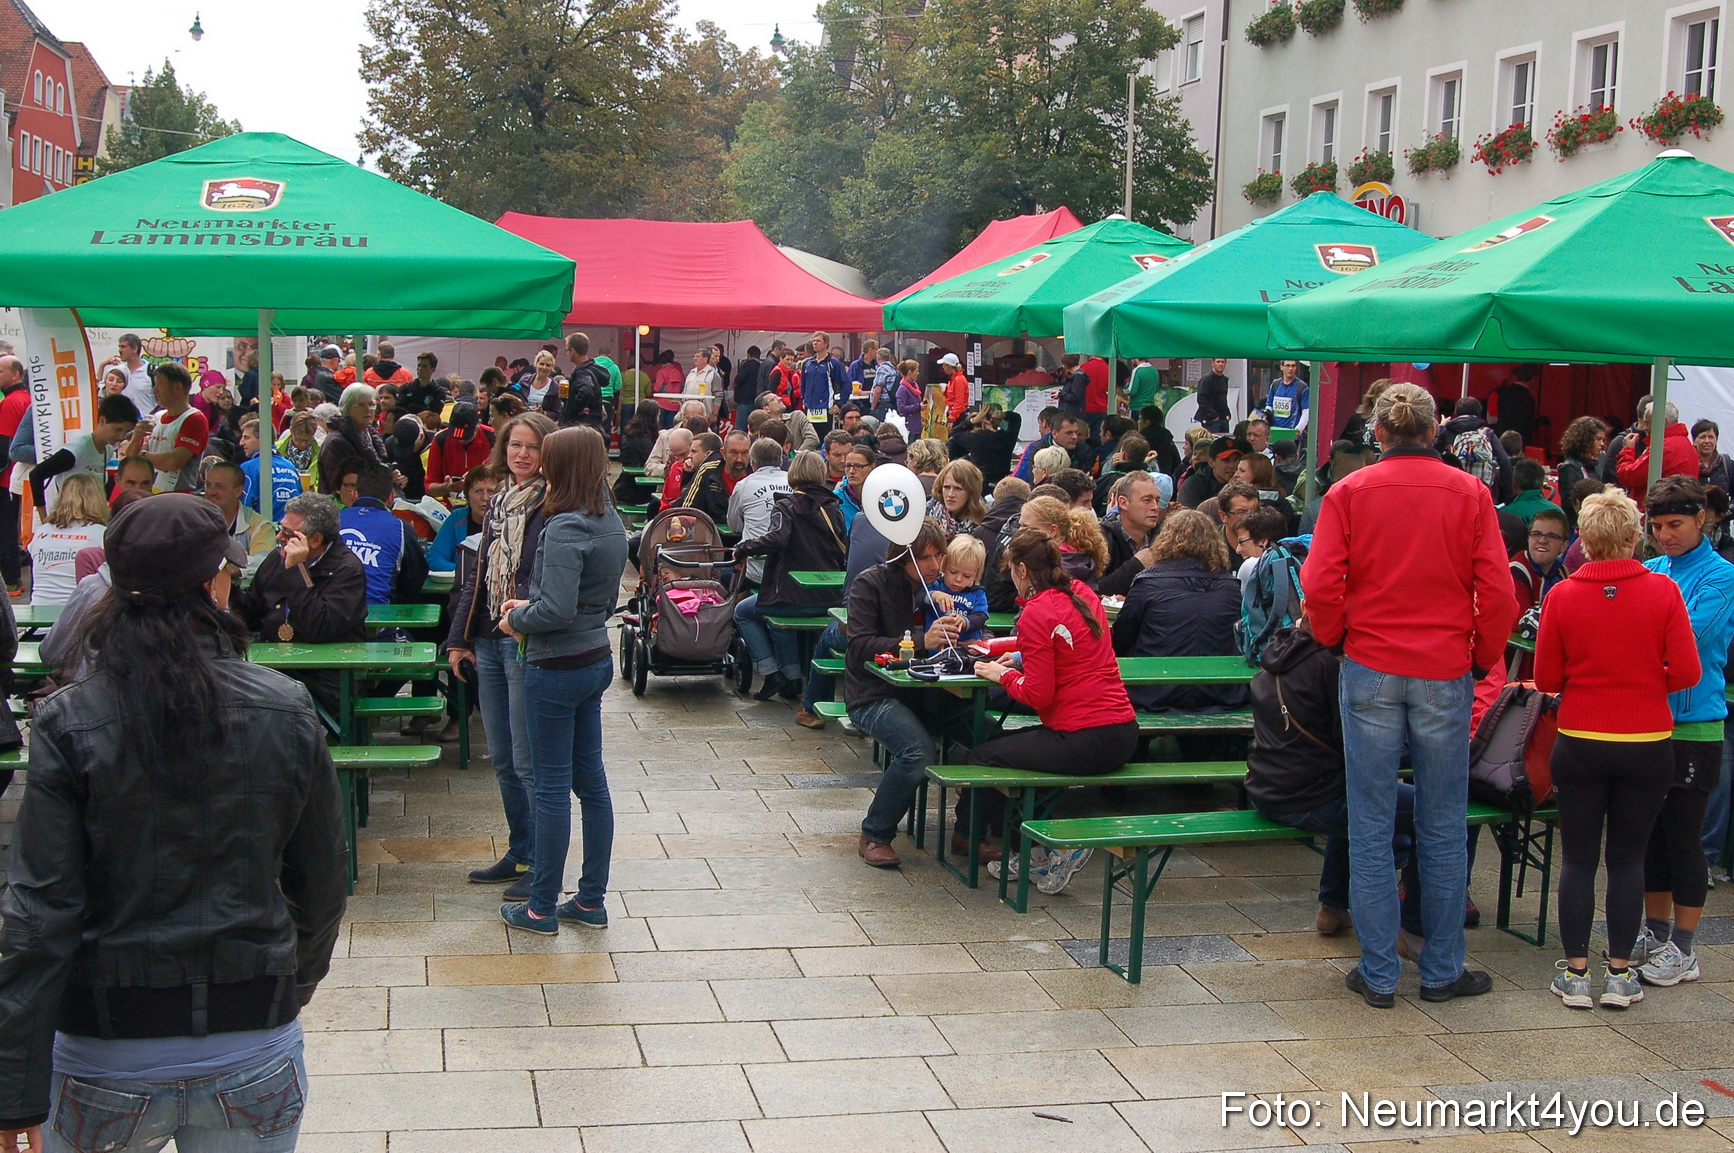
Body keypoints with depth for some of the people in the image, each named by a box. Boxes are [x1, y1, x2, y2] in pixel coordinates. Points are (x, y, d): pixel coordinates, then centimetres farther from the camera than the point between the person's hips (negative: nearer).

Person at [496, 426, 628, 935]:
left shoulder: (564, 528, -21)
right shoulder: (611, 523, 7)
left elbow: (557, 610, -26)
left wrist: (517, 619, -7)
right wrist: (531, 606, 10)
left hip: (557, 668, -9)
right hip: (596, 659, 9)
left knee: (552, 787, 1)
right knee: (591, 779, 13)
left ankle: (542, 908, 11)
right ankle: (591, 902, 21)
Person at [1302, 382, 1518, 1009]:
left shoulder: (1348, 493, -3)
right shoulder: (1470, 493, -2)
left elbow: (1320, 586, -7)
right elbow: (1497, 591, -4)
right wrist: (1482, 657, 10)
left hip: (1370, 673, 0)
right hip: (1445, 675, 0)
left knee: (1370, 830, 6)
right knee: (1443, 829, 10)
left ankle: (1378, 974, 10)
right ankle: (1442, 970, 18)